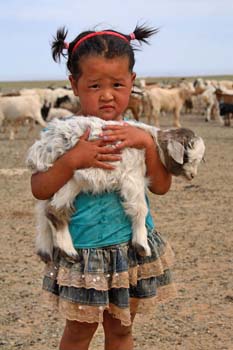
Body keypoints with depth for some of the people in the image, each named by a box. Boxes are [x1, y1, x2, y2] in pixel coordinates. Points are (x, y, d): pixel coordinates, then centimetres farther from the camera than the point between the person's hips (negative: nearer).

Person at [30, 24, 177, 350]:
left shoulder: (136, 133, -2)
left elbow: (161, 186, -7)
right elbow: (39, 189, -14)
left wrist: (147, 142, -21)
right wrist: (73, 160, -28)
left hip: (132, 249, 2)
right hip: (81, 252, -2)